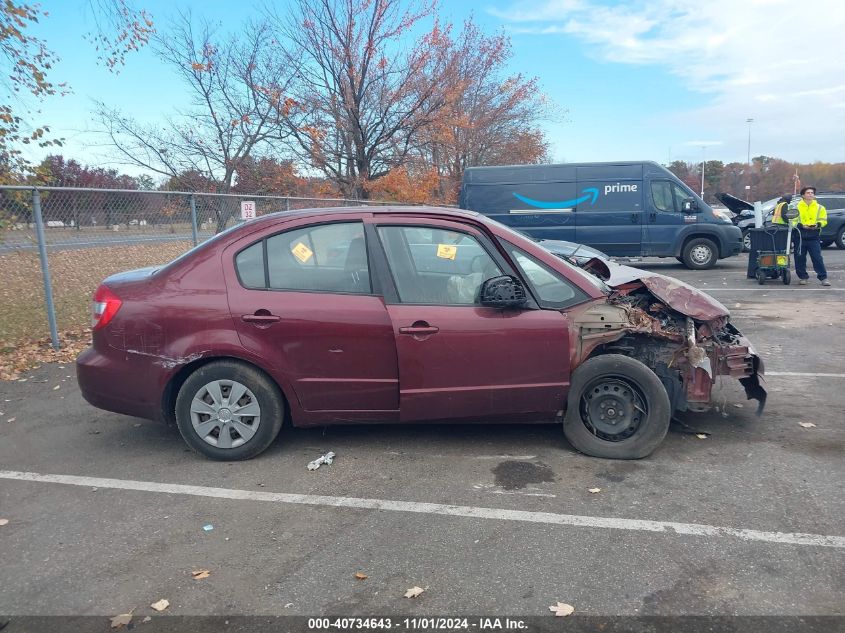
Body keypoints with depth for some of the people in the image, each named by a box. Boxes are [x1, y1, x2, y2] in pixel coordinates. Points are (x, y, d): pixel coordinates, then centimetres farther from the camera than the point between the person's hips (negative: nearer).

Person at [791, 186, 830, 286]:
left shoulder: (819, 207, 9)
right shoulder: (797, 207, 4)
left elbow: (823, 220, 10)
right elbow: (793, 220, 0)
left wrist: (818, 224, -11)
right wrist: (801, 225, -16)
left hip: (813, 237, 0)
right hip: (800, 236, 0)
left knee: (817, 258, -4)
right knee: (800, 258, 4)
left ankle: (823, 278, 1)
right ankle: (803, 277, 17)